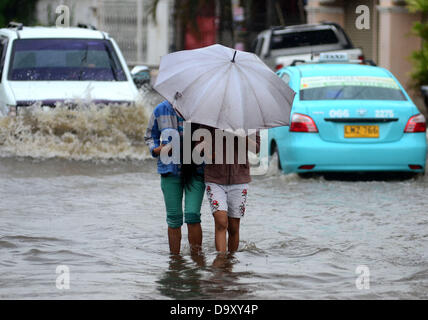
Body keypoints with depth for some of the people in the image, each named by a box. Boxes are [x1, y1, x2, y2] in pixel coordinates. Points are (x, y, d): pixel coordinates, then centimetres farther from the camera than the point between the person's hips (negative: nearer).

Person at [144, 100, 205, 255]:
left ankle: (196, 256, 0)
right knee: (174, 218, 1)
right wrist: (157, 149, -6)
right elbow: (149, 136, 15)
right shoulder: (161, 110, 2)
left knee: (192, 215, -13)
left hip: (196, 169, -2)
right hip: (170, 170, 2)